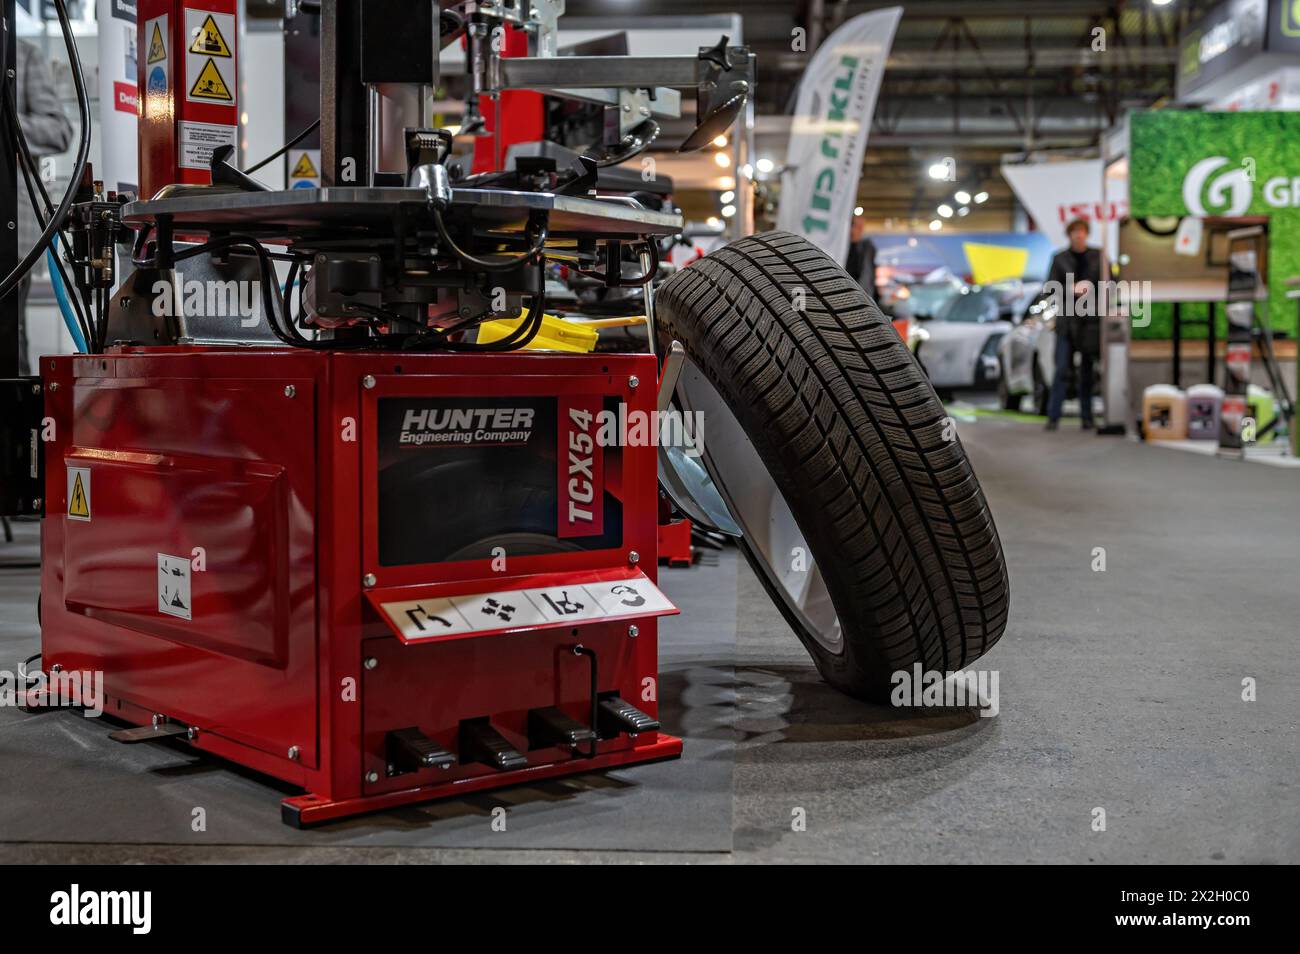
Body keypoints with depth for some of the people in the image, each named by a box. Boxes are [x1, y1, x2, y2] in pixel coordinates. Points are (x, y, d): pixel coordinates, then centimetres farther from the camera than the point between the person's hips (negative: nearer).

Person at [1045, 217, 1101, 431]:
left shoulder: (1097, 257, 6)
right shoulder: (1060, 258, 5)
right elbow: (1051, 285, 3)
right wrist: (1072, 290, -13)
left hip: (1091, 318, 1)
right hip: (1067, 319, -1)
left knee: (1087, 370, 5)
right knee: (1062, 369, -8)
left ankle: (1086, 417, 10)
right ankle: (1053, 417, -7)